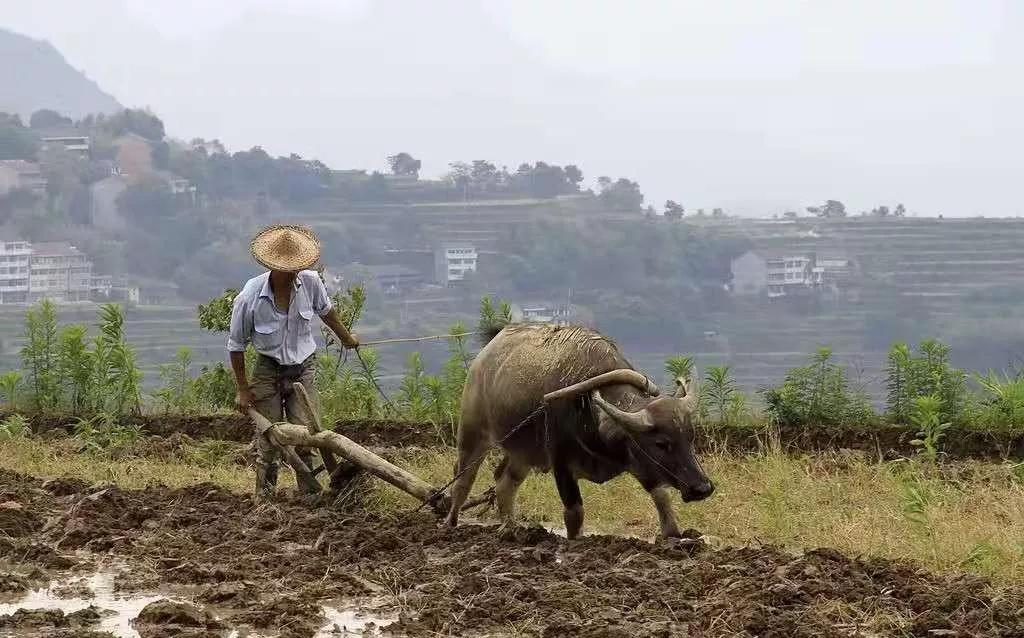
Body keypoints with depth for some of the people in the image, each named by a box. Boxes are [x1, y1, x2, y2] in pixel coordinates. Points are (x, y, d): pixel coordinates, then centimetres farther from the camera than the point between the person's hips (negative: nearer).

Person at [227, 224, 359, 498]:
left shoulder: (310, 282, -12)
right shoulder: (249, 298, -20)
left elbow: (325, 310, 14)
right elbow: (236, 346, -5)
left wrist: (345, 337, 30)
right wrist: (243, 390, 0)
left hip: (303, 370, 2)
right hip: (268, 371, -2)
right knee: (269, 439, -1)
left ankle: (309, 494, 0)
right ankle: (264, 497, 10)